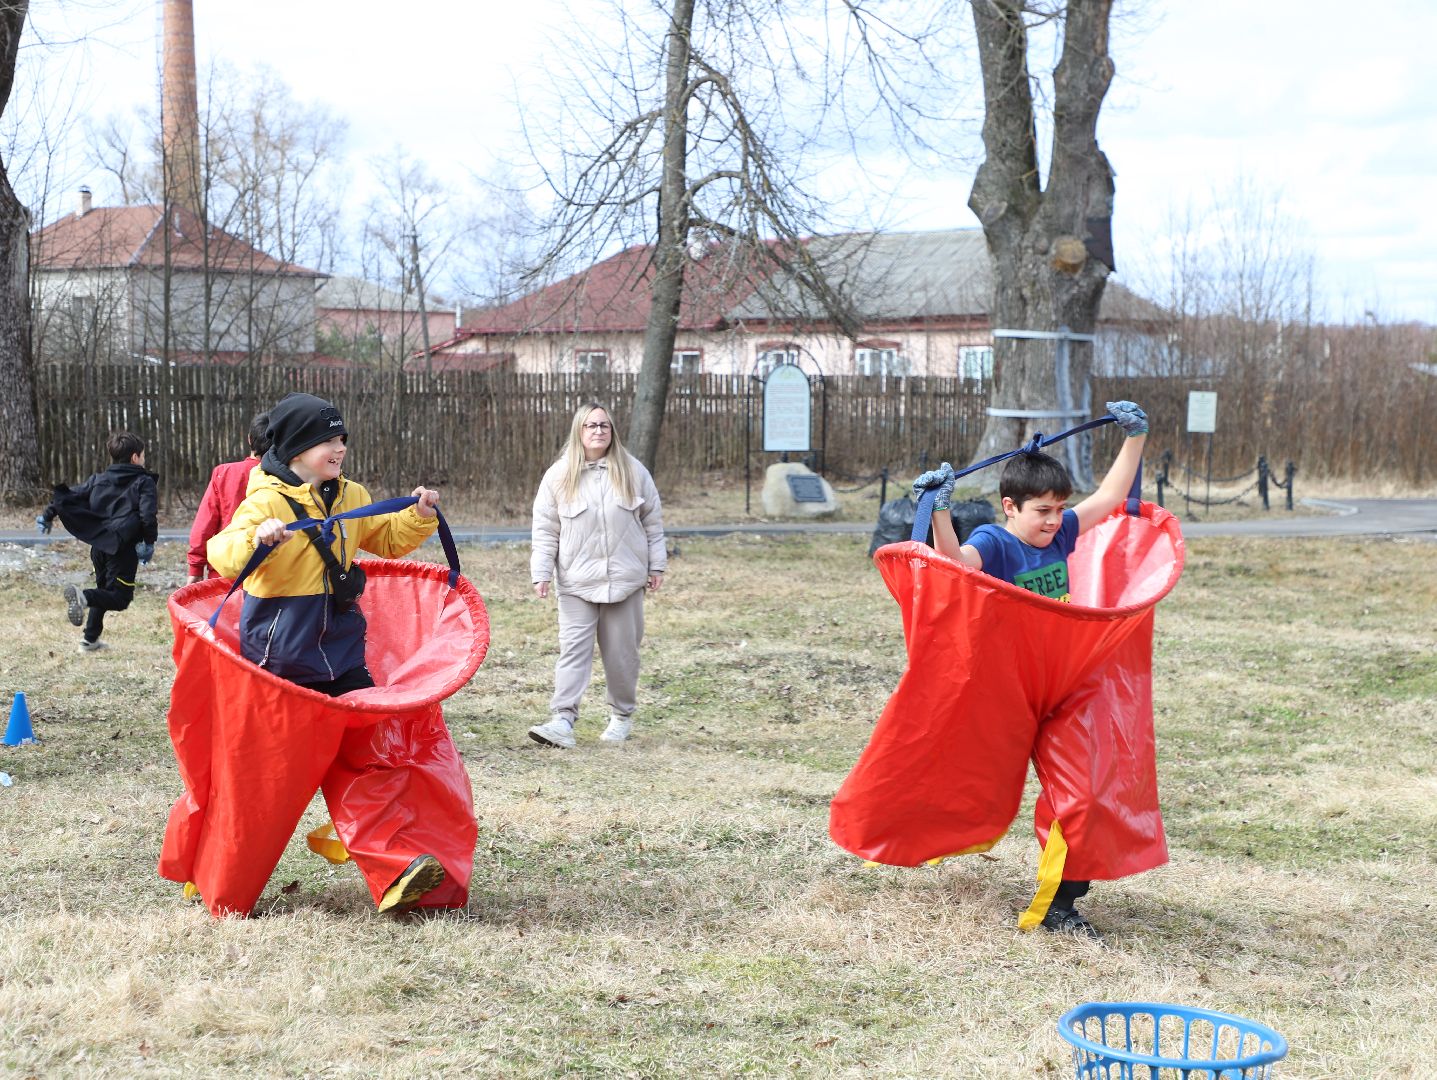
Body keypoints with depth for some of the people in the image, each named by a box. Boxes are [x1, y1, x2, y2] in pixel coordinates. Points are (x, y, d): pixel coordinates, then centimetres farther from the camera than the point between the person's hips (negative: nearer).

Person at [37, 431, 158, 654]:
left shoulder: (99, 479, 15)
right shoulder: (144, 482, -1)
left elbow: (72, 496, 12)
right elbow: (147, 515, -15)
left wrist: (48, 515, 18)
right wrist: (149, 543, -7)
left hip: (98, 546, 7)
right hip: (123, 548, -7)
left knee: (104, 591, 24)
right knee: (120, 597, -7)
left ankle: (90, 639, 23)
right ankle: (84, 597, -33)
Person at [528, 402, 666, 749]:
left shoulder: (633, 472, 3)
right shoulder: (558, 475, 0)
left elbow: (653, 521, 9)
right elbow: (545, 529, 3)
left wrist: (656, 566, 8)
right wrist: (541, 573, -3)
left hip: (625, 578, 1)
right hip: (577, 581, -1)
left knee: (622, 651, 8)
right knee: (573, 648, -10)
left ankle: (622, 715, 23)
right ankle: (563, 721, -16)